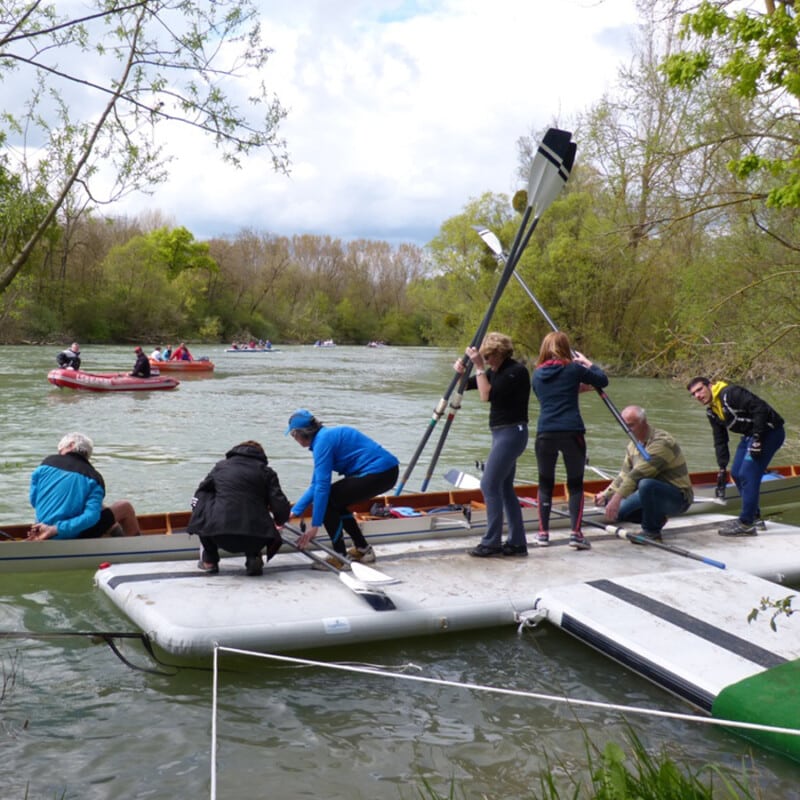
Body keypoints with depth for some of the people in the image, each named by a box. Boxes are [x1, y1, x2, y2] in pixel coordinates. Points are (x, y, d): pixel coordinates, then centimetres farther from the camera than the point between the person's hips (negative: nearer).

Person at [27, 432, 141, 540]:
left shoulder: (47, 462, 1)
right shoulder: (93, 477, -6)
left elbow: (34, 500, 5)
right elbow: (90, 517, -21)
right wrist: (54, 530, -22)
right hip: (75, 538, -5)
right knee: (125, 507, 13)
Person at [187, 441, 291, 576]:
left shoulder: (220, 466, 17)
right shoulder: (266, 471, 12)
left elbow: (198, 497, 27)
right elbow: (280, 508, 2)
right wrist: (278, 521, 25)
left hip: (219, 535, 0)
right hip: (255, 538, 1)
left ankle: (209, 560, 25)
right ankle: (253, 557, 9)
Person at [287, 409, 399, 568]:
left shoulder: (323, 440, -12)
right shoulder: (328, 436, 17)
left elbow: (322, 486, -17)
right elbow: (315, 485, 21)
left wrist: (315, 525, -15)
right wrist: (294, 511, 19)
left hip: (379, 473, -10)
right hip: (387, 471, 10)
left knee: (327, 501, -4)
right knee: (335, 502, 19)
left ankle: (341, 558, -1)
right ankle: (363, 549, 26)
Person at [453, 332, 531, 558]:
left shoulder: (517, 371, -14)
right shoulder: (496, 372, 12)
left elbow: (488, 395, -21)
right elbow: (466, 385, 15)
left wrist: (479, 367, -19)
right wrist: (460, 371, -5)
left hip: (511, 433, -10)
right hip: (501, 433, 10)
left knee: (489, 485, -9)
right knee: (504, 488, 11)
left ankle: (491, 543, -4)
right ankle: (517, 542, 16)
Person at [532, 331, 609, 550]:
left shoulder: (538, 374, 10)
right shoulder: (573, 369, 0)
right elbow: (603, 380, 11)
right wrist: (587, 363, 25)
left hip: (545, 433, 2)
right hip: (571, 432, -2)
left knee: (545, 483, 14)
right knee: (575, 484, 8)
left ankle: (543, 532, 13)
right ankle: (576, 533, 0)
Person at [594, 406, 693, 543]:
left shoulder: (661, 442, -23)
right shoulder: (633, 444, 6)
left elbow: (638, 474, -32)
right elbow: (625, 474, 11)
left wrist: (617, 497, -37)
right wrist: (606, 495, -1)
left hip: (678, 497, -9)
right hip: (655, 493, 9)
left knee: (646, 484, -37)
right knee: (617, 510, -2)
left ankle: (651, 532, -18)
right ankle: (657, 518, 17)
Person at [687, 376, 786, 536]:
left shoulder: (730, 393, -21)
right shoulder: (711, 412, 8)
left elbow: (759, 407, -27)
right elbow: (720, 440, 13)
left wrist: (757, 438, -27)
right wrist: (722, 467, 7)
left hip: (769, 431, -10)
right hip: (751, 435, 10)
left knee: (748, 474, -13)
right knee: (736, 473, 11)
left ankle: (746, 525, -8)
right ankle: (754, 515, 27)